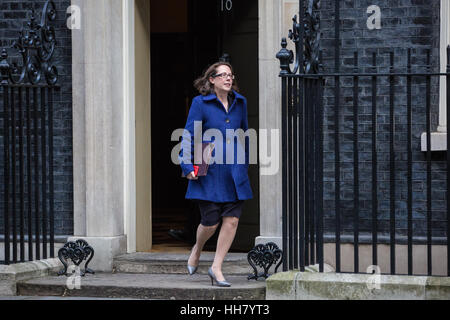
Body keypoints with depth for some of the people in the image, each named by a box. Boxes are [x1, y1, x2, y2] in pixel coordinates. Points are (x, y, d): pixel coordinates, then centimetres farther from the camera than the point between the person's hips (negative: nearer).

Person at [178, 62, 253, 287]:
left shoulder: (240, 103, 10)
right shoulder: (200, 103, -4)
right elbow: (189, 136, -3)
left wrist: (244, 165, 19)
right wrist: (187, 167, -10)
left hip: (234, 173, 4)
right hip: (209, 173, -4)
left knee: (232, 220, -4)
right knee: (210, 222, 0)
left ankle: (216, 268, 6)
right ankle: (197, 249, 34)